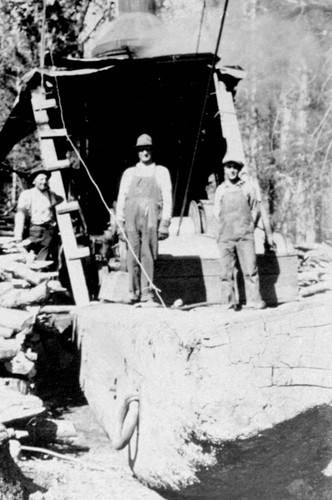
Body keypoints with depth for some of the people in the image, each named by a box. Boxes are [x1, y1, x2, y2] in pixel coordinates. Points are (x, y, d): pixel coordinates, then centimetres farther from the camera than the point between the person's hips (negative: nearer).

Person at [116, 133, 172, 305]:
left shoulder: (161, 172, 15)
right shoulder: (129, 173, 20)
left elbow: (167, 199, 9)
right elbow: (121, 199, 17)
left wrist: (165, 223, -2)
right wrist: (120, 224, 8)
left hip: (151, 217, -2)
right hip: (132, 216, 2)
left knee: (148, 256, -8)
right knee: (133, 256, -4)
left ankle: (147, 295, -6)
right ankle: (134, 292, 5)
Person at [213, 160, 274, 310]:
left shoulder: (249, 185, 5)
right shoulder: (220, 190, 10)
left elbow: (259, 210, 9)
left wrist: (268, 234, 10)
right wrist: (219, 233, 13)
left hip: (245, 236, -2)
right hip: (225, 237, 2)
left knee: (250, 269, -8)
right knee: (226, 272, -1)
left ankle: (254, 301, -6)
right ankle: (228, 303, 3)